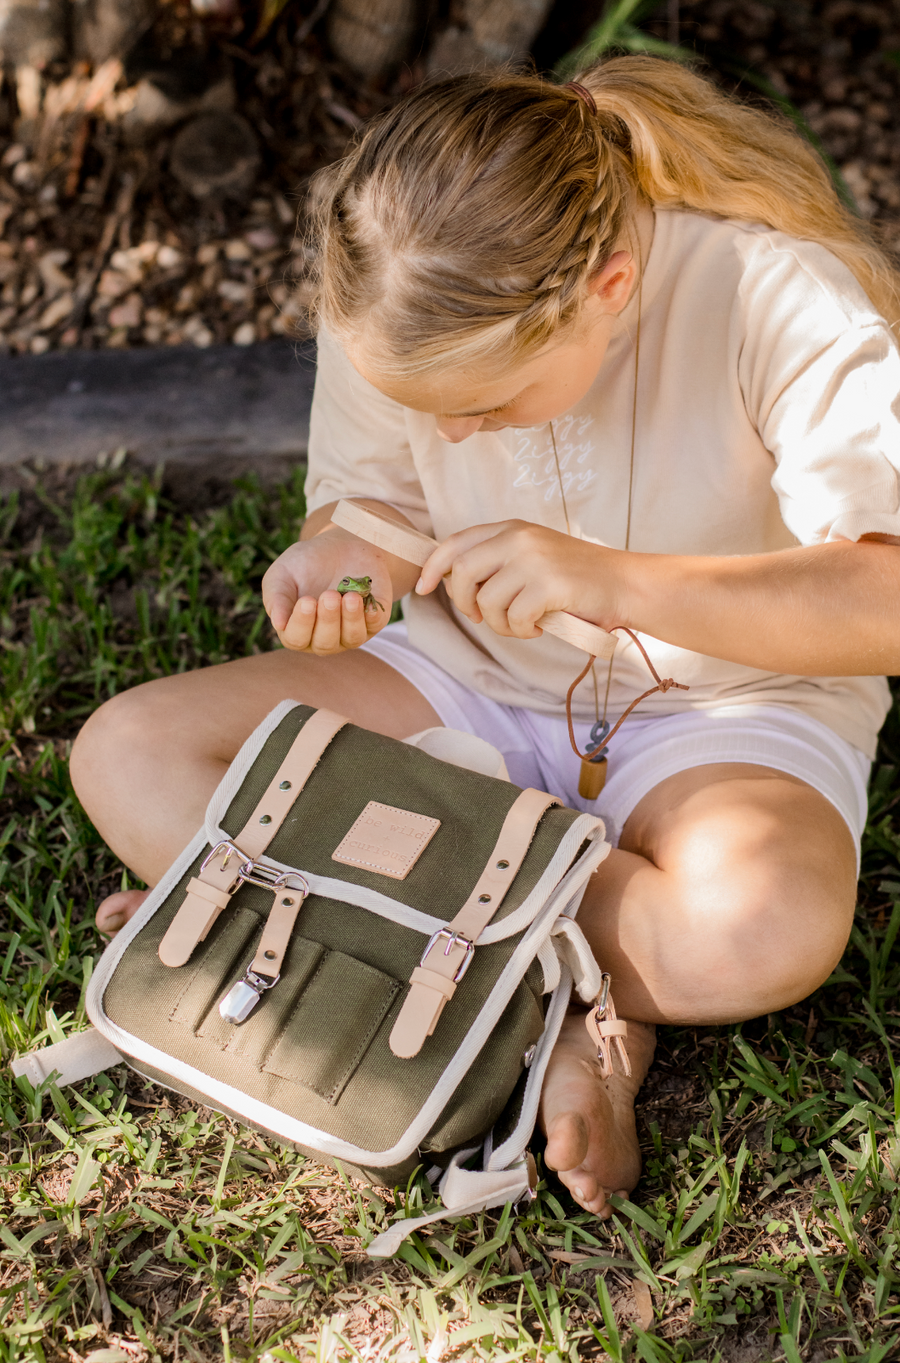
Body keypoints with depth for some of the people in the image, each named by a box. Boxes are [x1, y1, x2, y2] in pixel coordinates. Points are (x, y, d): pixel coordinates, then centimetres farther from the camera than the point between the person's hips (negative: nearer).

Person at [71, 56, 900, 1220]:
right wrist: (349, 558, -23)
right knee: (126, 753, -14)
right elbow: (372, 495, 3)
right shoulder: (392, 301, -13)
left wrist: (607, 580, -40)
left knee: (767, 932, -39)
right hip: (472, 683, 5)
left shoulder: (778, 296, -25)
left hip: (726, 703, -4)